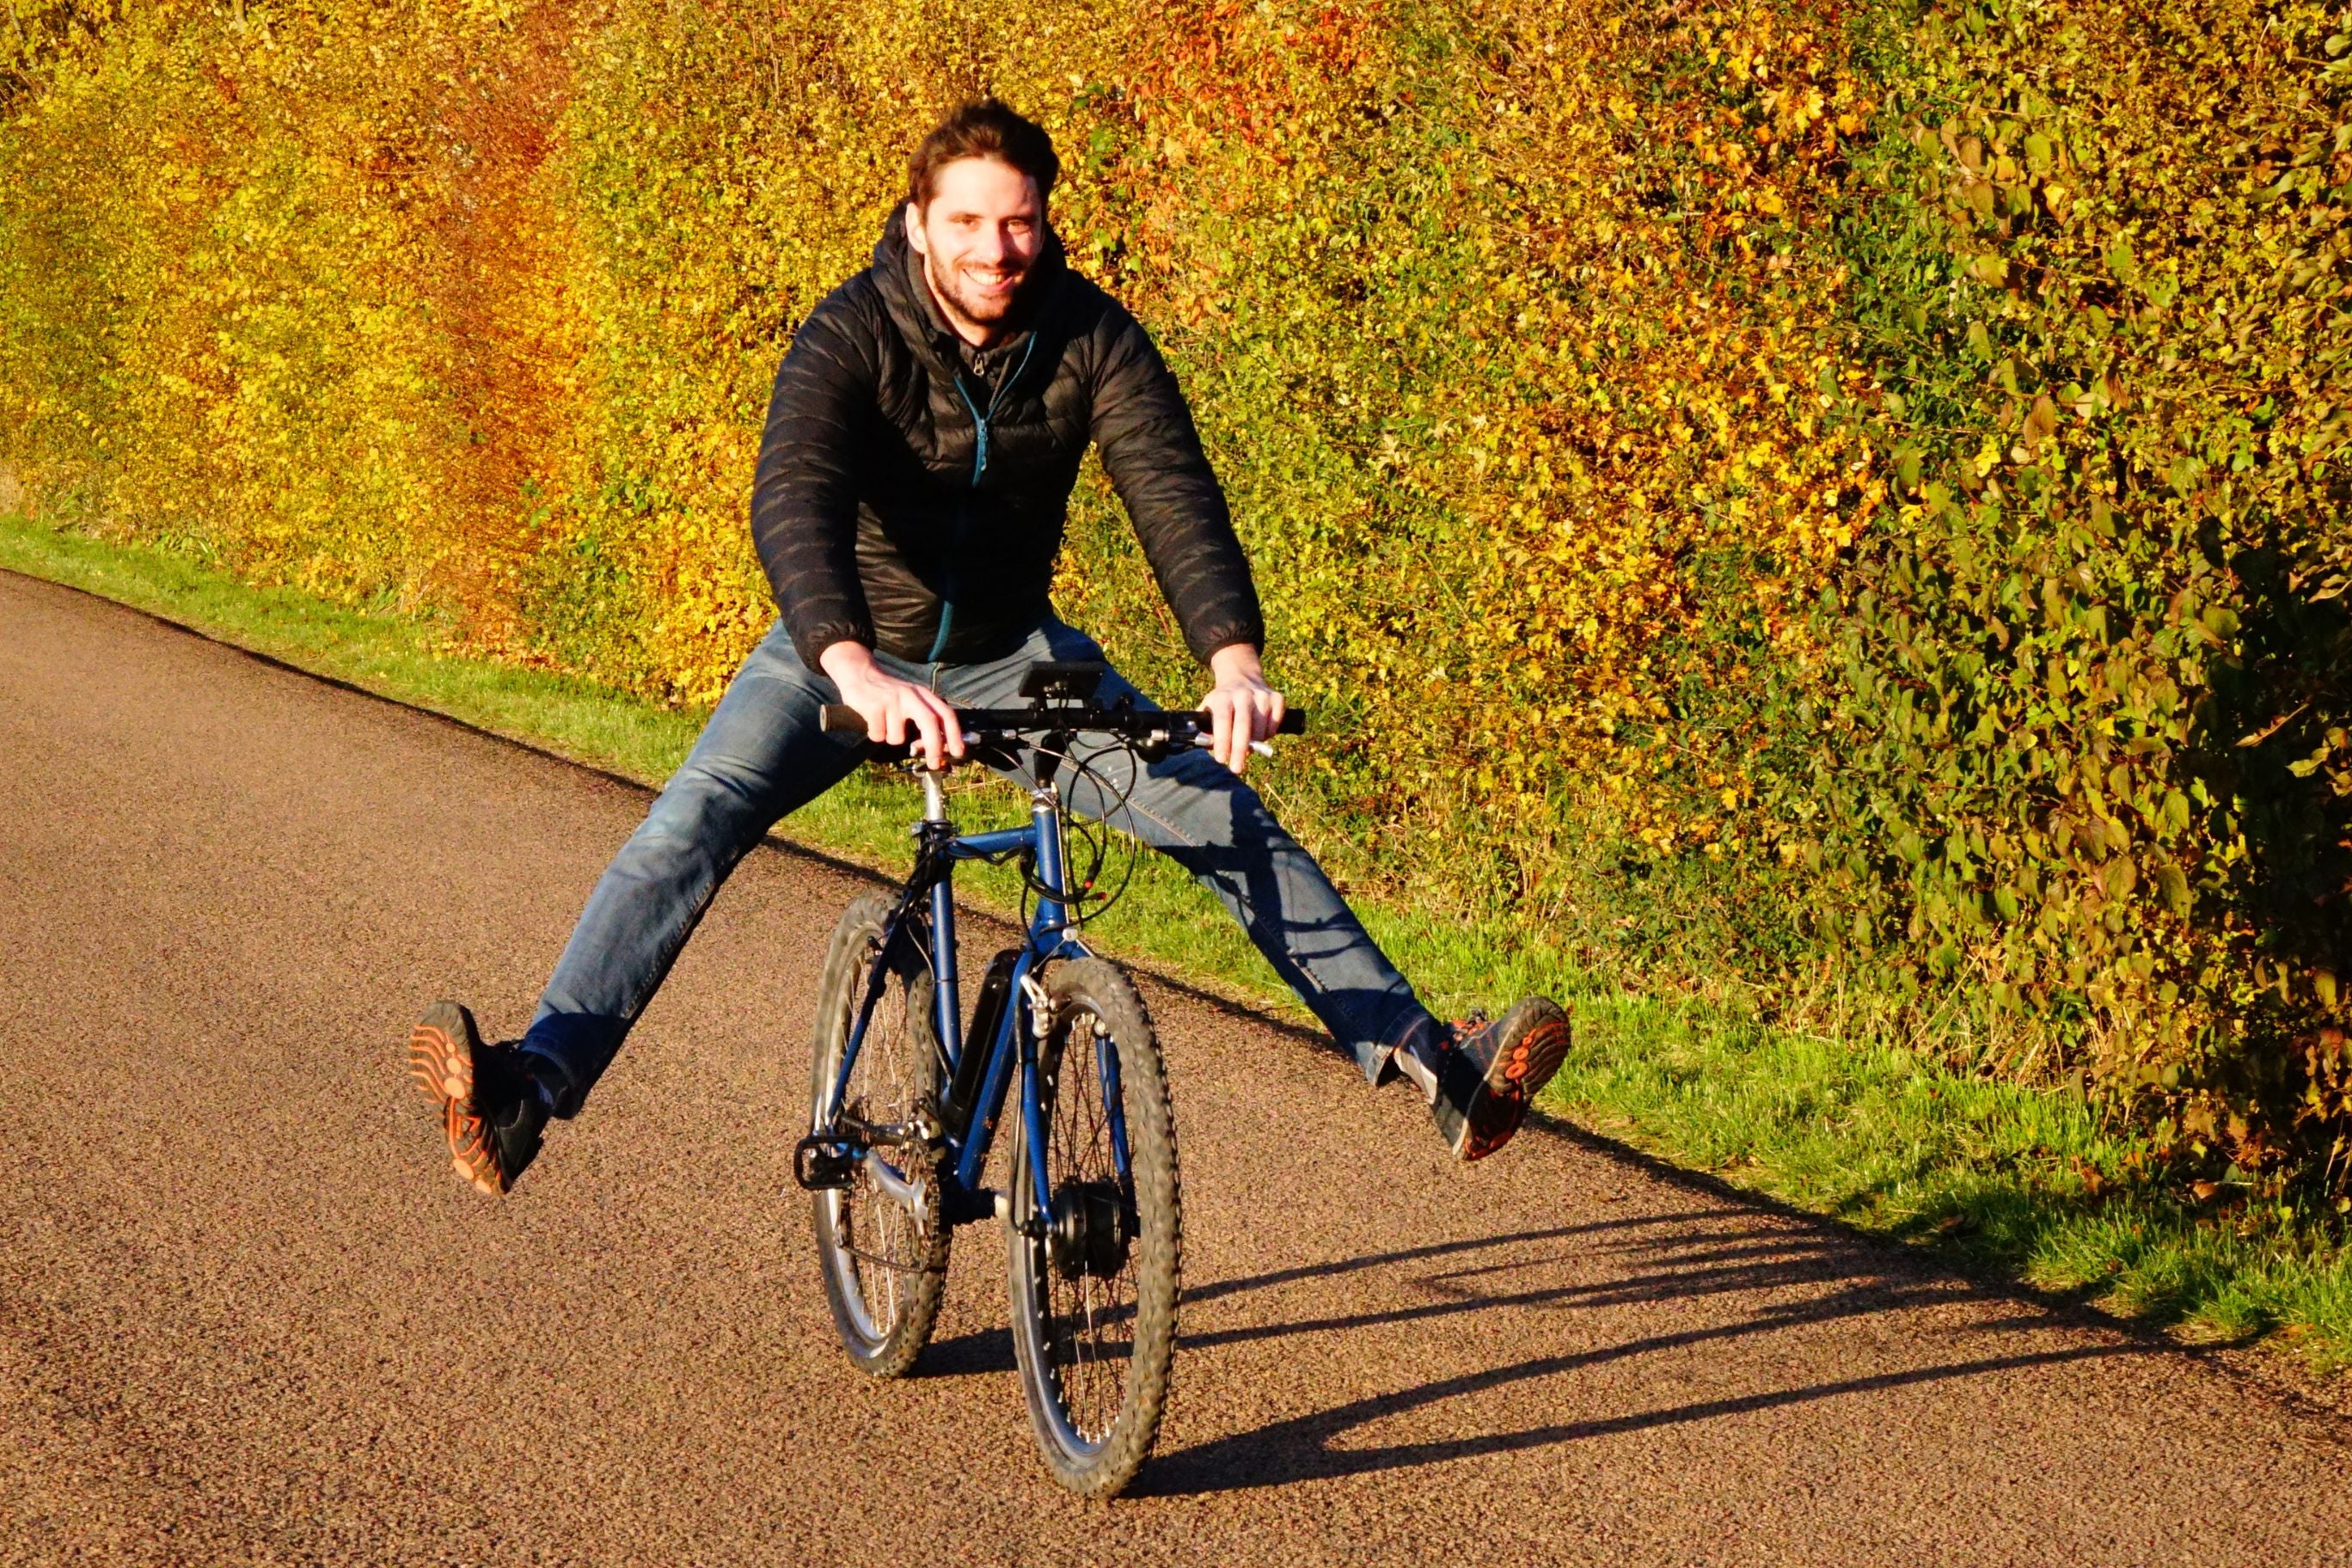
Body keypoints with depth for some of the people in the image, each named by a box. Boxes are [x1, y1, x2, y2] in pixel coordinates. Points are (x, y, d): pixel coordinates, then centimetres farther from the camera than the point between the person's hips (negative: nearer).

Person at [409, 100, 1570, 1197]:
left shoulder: (1091, 339, -15)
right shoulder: (850, 338, -23)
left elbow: (1171, 492, -26)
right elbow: (794, 505, -39)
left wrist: (1232, 657, -45)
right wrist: (856, 672, -58)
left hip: (1011, 652, 2)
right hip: (844, 654, -2)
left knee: (1225, 819, -9)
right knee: (689, 828, -25)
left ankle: (1424, 1057, -4)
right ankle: (528, 1091, -31)